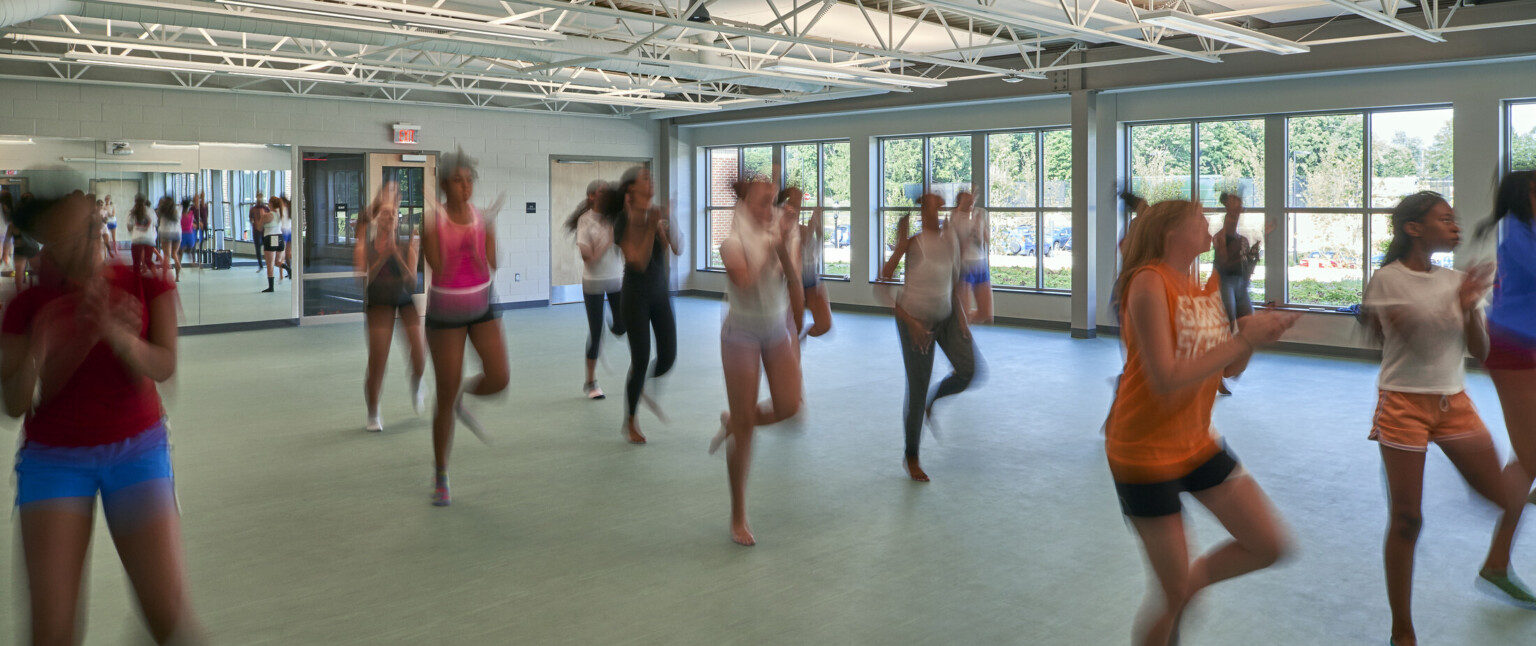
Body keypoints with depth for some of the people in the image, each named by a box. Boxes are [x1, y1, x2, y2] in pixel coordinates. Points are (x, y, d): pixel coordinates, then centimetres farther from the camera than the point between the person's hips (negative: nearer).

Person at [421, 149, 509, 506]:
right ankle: (441, 479, 16)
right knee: (446, 397, -1)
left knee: (498, 379, -13)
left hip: (481, 308, 3)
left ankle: (463, 398, 25)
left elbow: (490, 267, -10)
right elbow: (438, 269, -22)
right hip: (445, 313, -3)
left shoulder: (484, 219, -3)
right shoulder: (433, 221, -13)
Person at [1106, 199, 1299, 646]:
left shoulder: (1208, 286, 5)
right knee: (1173, 590, 1)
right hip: (1145, 452, -7)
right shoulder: (1150, 282, -19)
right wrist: (1241, 340, -22)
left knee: (1270, 546, 7)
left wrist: (1257, 333, -10)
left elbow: (1230, 370, 8)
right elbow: (1166, 379, -27)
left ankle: (1185, 589, 28)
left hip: (1197, 442, 8)